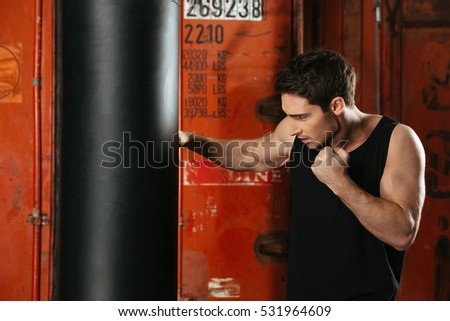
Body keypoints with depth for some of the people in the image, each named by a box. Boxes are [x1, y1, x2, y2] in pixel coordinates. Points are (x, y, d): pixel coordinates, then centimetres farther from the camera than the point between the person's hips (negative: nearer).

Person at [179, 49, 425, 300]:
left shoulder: (397, 140, -16)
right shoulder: (297, 132, -3)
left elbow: (403, 234, -24)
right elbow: (250, 154, 17)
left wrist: (339, 182, -27)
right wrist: (192, 140, 4)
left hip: (366, 298, -4)